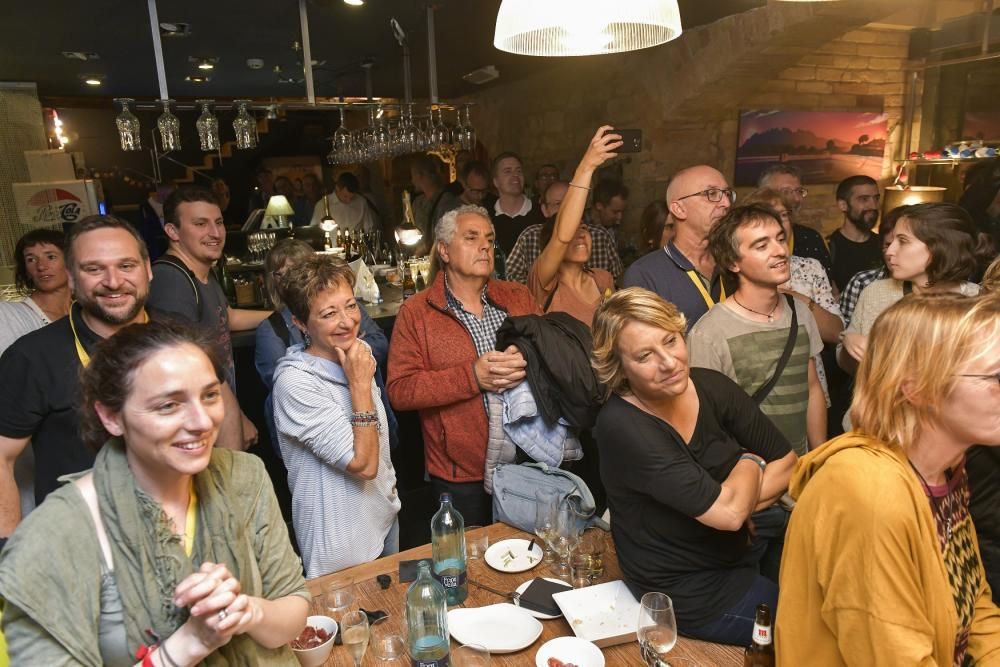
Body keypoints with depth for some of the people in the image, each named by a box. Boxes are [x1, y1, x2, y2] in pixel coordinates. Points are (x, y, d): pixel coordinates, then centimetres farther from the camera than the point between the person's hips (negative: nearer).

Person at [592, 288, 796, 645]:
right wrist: (750, 462, -9)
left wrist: (735, 499, -20)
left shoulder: (711, 386, -9)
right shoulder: (622, 426, -28)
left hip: (740, 552, 6)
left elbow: (789, 464, -4)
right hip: (693, 595, -5)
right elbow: (728, 513, -28)